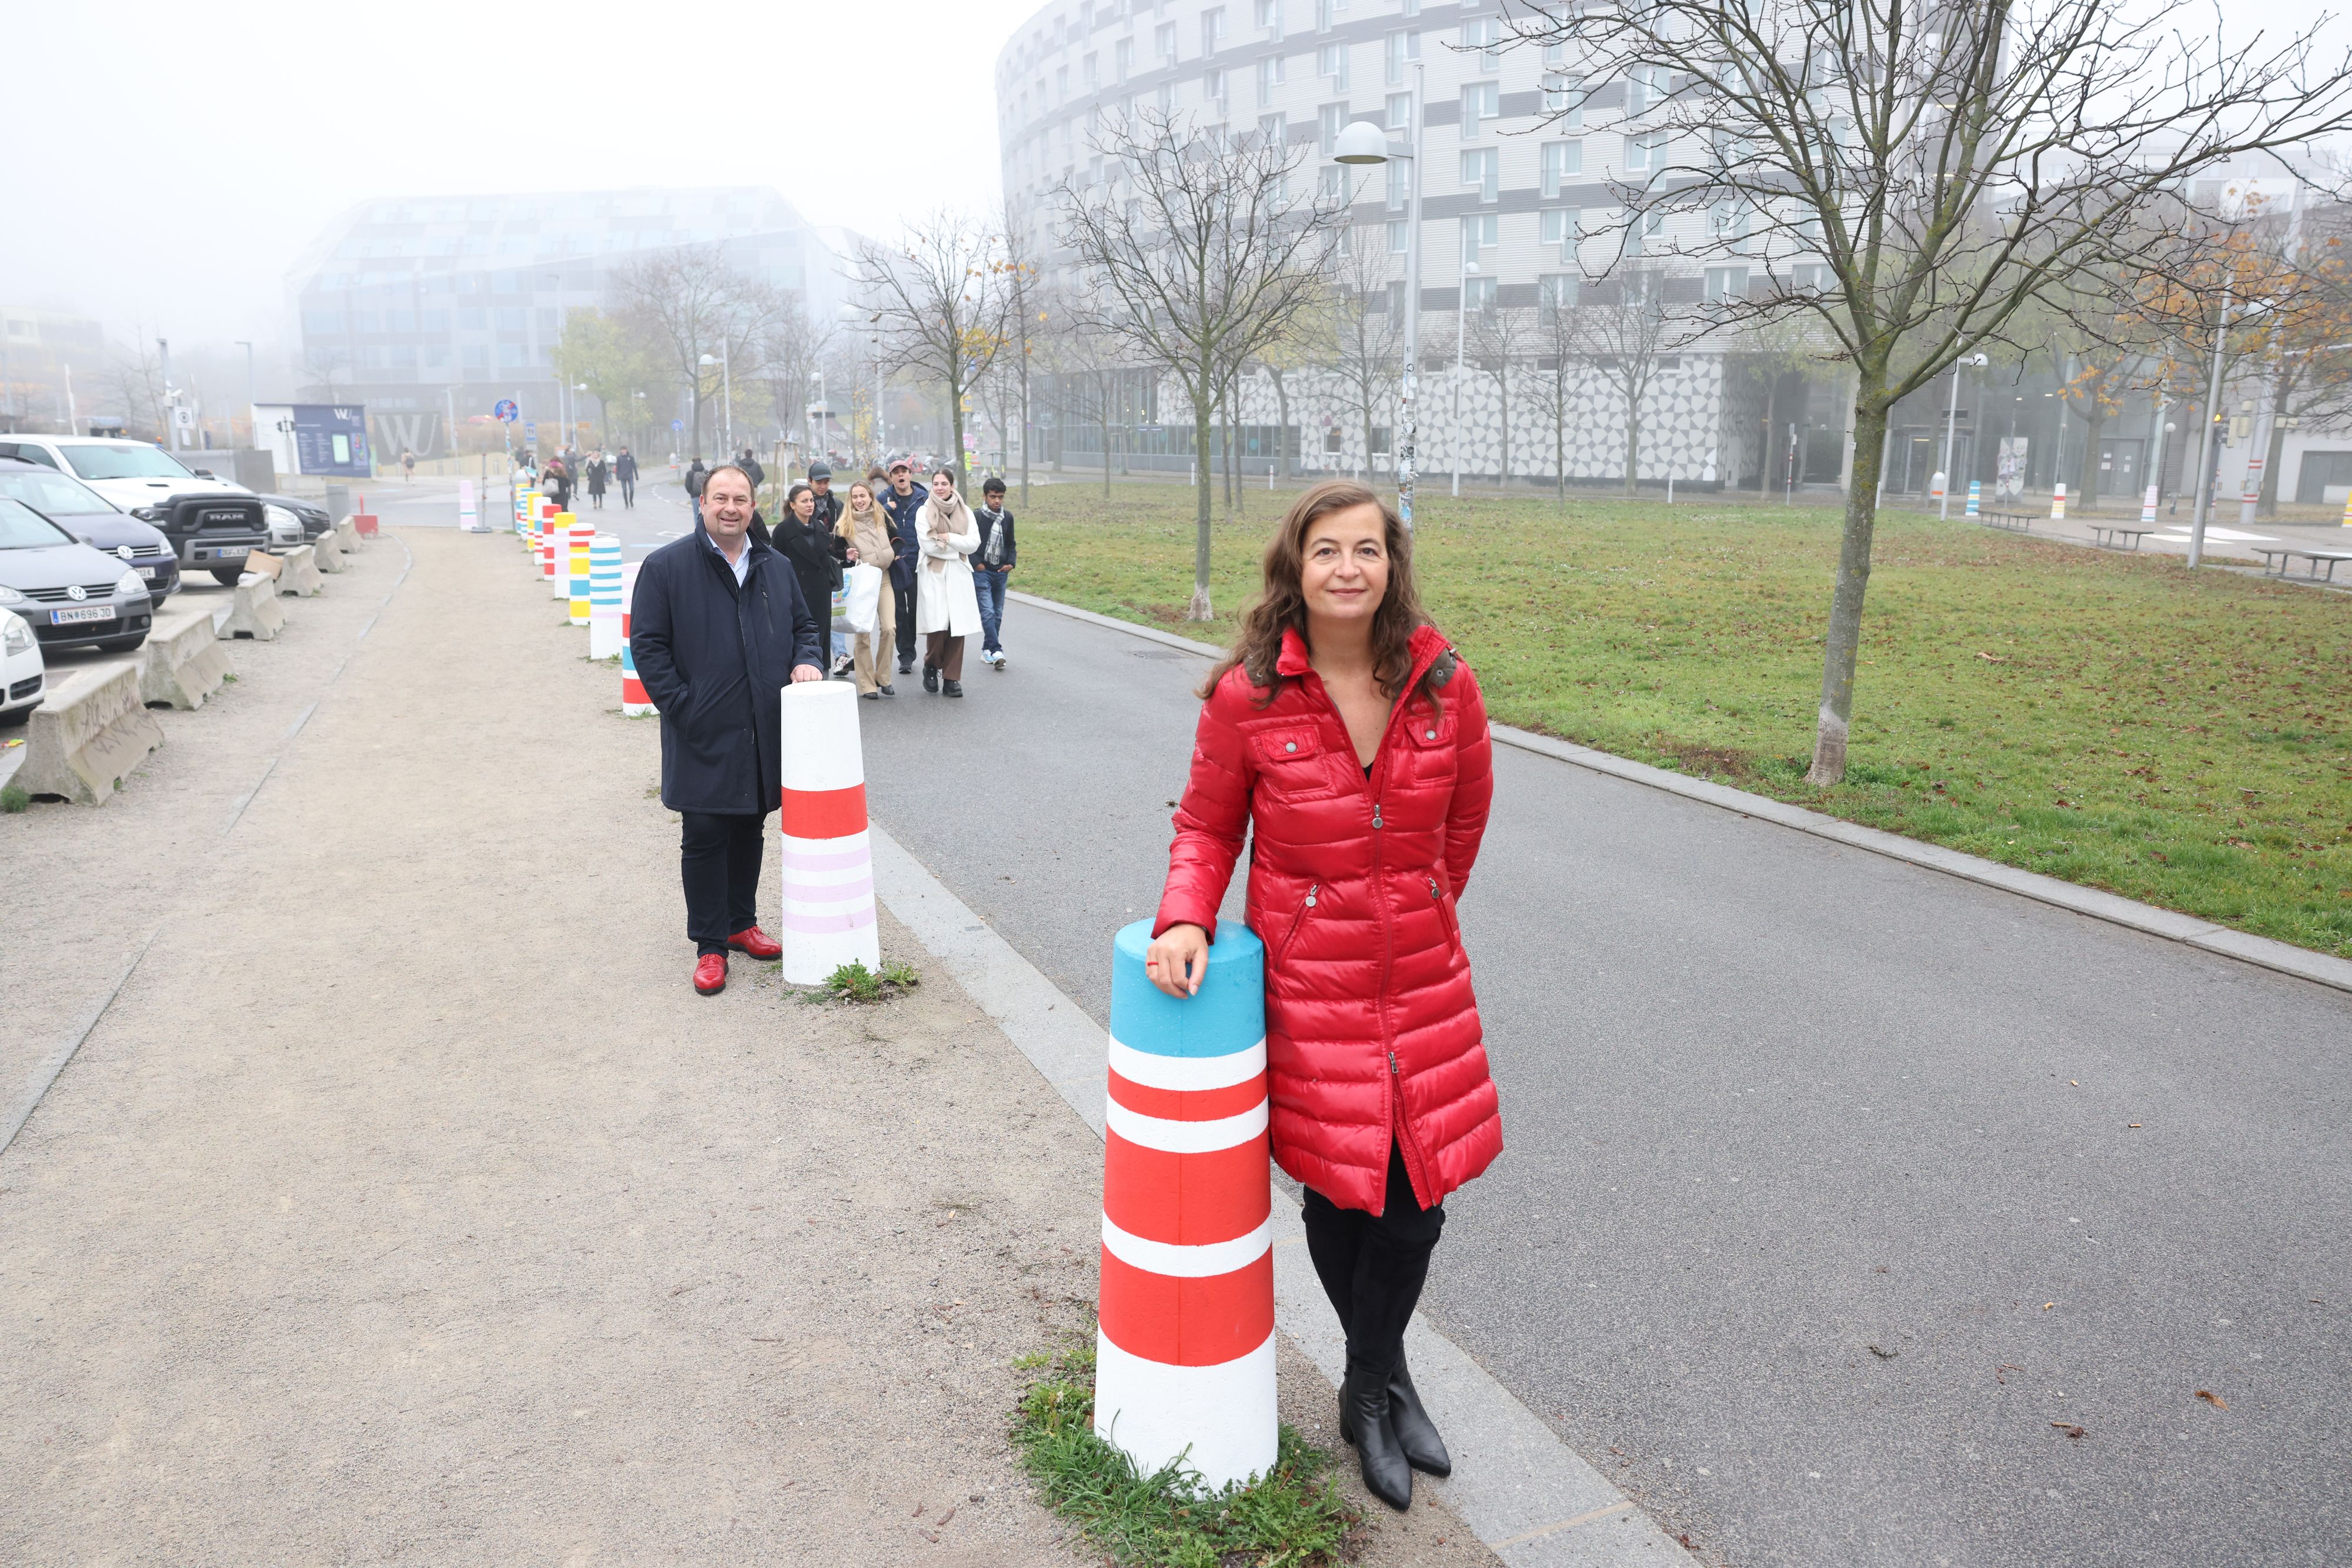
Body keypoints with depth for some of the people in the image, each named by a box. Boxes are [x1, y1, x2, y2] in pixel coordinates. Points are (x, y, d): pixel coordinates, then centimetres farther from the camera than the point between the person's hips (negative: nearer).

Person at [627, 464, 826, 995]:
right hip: (703, 736, -4)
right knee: (704, 837, 0)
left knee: (750, 830, 15)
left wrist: (805, 661, -2)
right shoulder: (666, 567, -5)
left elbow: (805, 626, 20)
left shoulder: (776, 567, 10)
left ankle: (741, 924, 31)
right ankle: (710, 946, 10)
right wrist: (682, 707, -13)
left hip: (763, 732, 5)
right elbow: (647, 645, -6)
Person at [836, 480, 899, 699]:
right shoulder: (844, 525, -1)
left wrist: (893, 554, -2)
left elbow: (897, 540, 17)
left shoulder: (882, 518, 6)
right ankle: (866, 684, 3)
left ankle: (882, 677, 4)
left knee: (889, 628, -12)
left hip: (883, 578, 2)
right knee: (862, 634, -2)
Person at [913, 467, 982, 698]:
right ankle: (931, 666, 14)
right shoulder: (924, 512, 1)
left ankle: (952, 678, 6)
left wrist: (947, 538, -9)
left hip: (958, 576, 3)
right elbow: (928, 546, -8)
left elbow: (974, 544, 0)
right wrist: (959, 546, -4)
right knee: (937, 626, -13)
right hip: (933, 575, -2)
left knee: (958, 627, -3)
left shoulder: (965, 512, 9)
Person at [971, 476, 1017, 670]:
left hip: (1001, 572, 5)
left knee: (997, 614, 8)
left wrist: (1011, 563, 4)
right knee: (988, 612, -14)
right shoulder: (975, 517, -7)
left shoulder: (1008, 518, 8)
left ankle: (987, 651, 18)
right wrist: (976, 563, -10)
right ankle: (996, 651, -18)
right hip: (981, 572, -5)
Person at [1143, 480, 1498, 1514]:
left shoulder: (1444, 685, -5)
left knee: (1416, 1199, 11)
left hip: (1422, 982, 3)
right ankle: (1386, 1382, 38)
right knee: (1341, 1198, 8)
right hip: (1307, 983, -2)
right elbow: (1207, 826, -1)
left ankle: (1368, 1389, 39)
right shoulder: (1247, 696, -12)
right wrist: (1185, 921, -18)